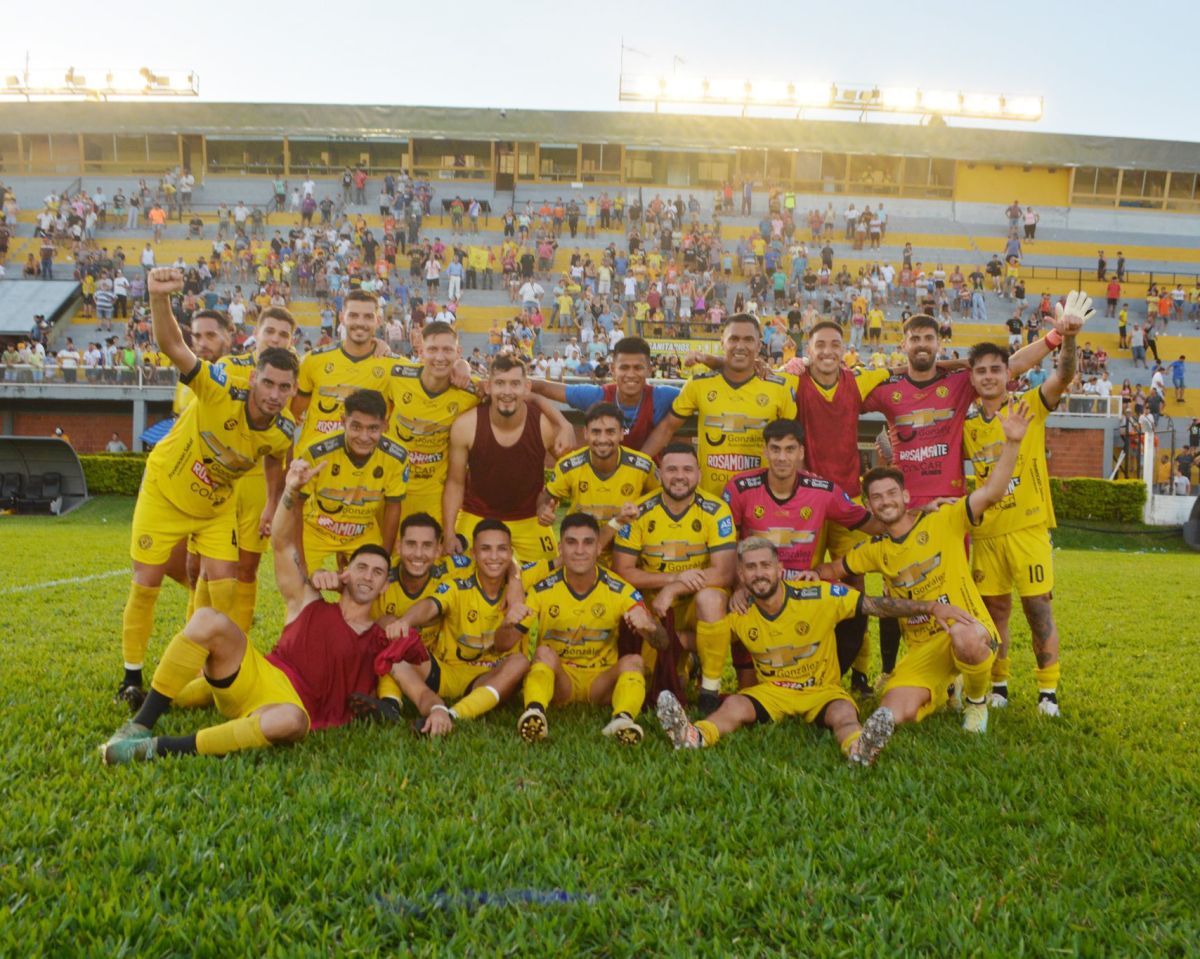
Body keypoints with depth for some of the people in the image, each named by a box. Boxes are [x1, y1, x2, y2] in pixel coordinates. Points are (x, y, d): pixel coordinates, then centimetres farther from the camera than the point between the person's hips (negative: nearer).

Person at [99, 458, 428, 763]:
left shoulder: (383, 644, 14)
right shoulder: (309, 606, 13)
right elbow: (282, 542, 5)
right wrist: (292, 491, -9)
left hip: (292, 704, -2)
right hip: (257, 678, 2)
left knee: (291, 720, -43)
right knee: (208, 619, -25)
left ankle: (165, 748, -33)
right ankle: (141, 725, -20)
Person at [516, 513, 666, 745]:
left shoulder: (620, 591, -9)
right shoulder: (541, 590, -9)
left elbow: (661, 643, -15)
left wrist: (650, 627, -40)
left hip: (601, 682, 1)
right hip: (557, 681, 0)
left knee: (633, 660, -26)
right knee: (544, 652, -29)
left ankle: (623, 720, -50)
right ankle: (534, 712, -51)